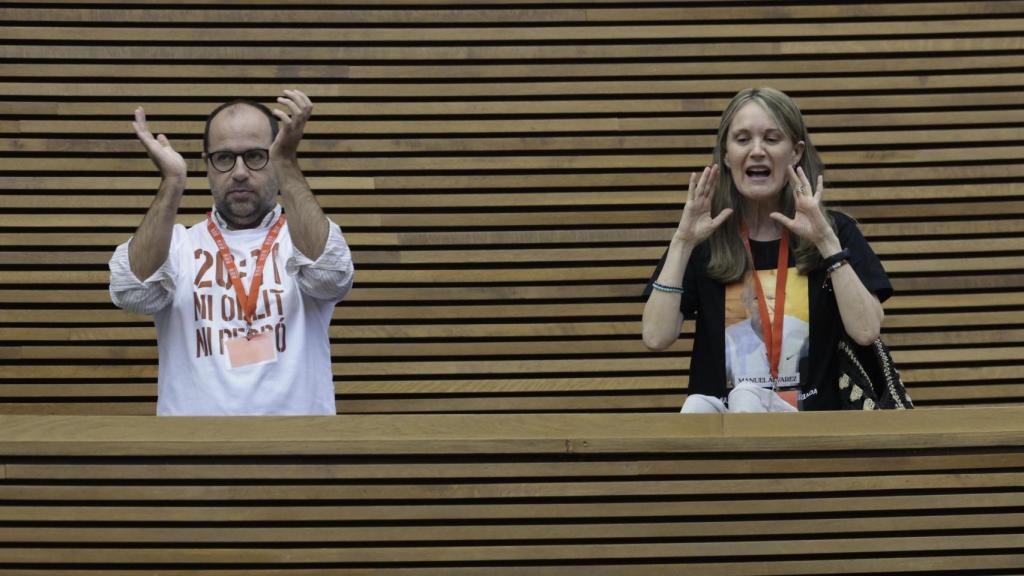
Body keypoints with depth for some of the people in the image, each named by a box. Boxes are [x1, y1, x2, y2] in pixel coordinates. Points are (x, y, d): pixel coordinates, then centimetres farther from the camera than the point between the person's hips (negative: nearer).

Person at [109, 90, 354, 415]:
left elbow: (330, 276, -14)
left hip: (294, 406, 0)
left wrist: (287, 165, -16)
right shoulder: (176, 244, 9)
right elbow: (132, 293, -10)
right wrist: (172, 182, -15)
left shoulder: (304, 238, 7)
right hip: (193, 408, 0)